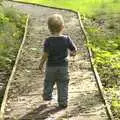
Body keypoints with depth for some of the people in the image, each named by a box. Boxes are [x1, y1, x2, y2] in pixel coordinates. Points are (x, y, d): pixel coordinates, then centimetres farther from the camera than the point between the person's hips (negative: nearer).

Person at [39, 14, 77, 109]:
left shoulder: (48, 41, -16)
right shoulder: (66, 39, -11)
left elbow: (46, 54, -17)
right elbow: (74, 49, -2)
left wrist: (41, 63, -4)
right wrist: (73, 53, 21)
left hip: (51, 66, 0)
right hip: (63, 66, 1)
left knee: (49, 82, 22)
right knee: (63, 84, 10)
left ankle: (47, 96, 40)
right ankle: (63, 102, 13)